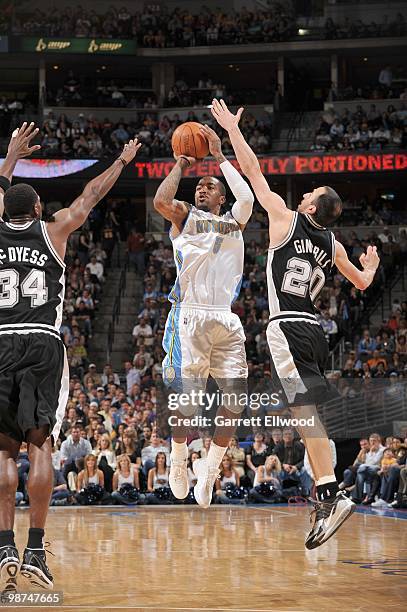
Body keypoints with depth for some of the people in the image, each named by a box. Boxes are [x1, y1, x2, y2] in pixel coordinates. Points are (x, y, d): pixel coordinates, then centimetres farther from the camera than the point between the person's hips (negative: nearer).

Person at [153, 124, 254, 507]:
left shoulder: (234, 221, 19)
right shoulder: (183, 215, 13)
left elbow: (248, 198, -2)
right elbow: (160, 202, -9)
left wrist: (219, 156, 1)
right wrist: (180, 167, 2)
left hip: (226, 318, 3)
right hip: (191, 315, -3)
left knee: (234, 396, -3)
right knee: (187, 394, -9)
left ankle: (210, 468, 11)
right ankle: (178, 459, 14)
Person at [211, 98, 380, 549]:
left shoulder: (286, 219, -2)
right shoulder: (332, 244, 14)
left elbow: (253, 172, 3)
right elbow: (362, 283, 28)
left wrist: (232, 129, 13)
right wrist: (371, 267, 51)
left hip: (287, 328, -7)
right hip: (312, 330, 7)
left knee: (304, 411, -17)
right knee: (308, 415, 14)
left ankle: (332, 495, -29)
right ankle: (324, 498, 14)